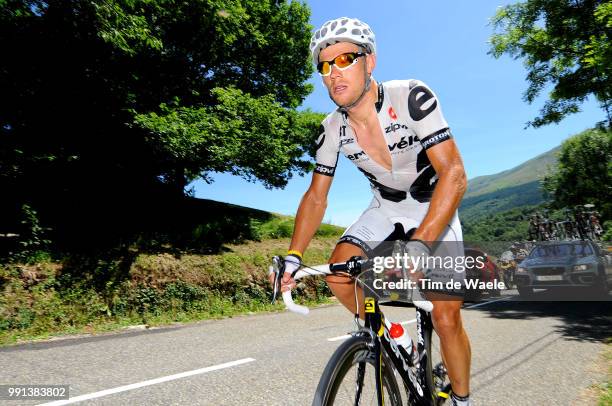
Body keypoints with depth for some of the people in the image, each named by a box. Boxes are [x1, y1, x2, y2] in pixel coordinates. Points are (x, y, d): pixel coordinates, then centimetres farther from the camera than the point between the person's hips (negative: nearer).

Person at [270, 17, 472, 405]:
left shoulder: (412, 97, -25)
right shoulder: (332, 129, -12)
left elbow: (454, 175, -31)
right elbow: (316, 197, -7)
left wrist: (419, 245, -43)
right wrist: (293, 256, -18)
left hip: (434, 209, -3)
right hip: (385, 208, 4)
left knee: (446, 317, -11)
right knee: (338, 272, -18)